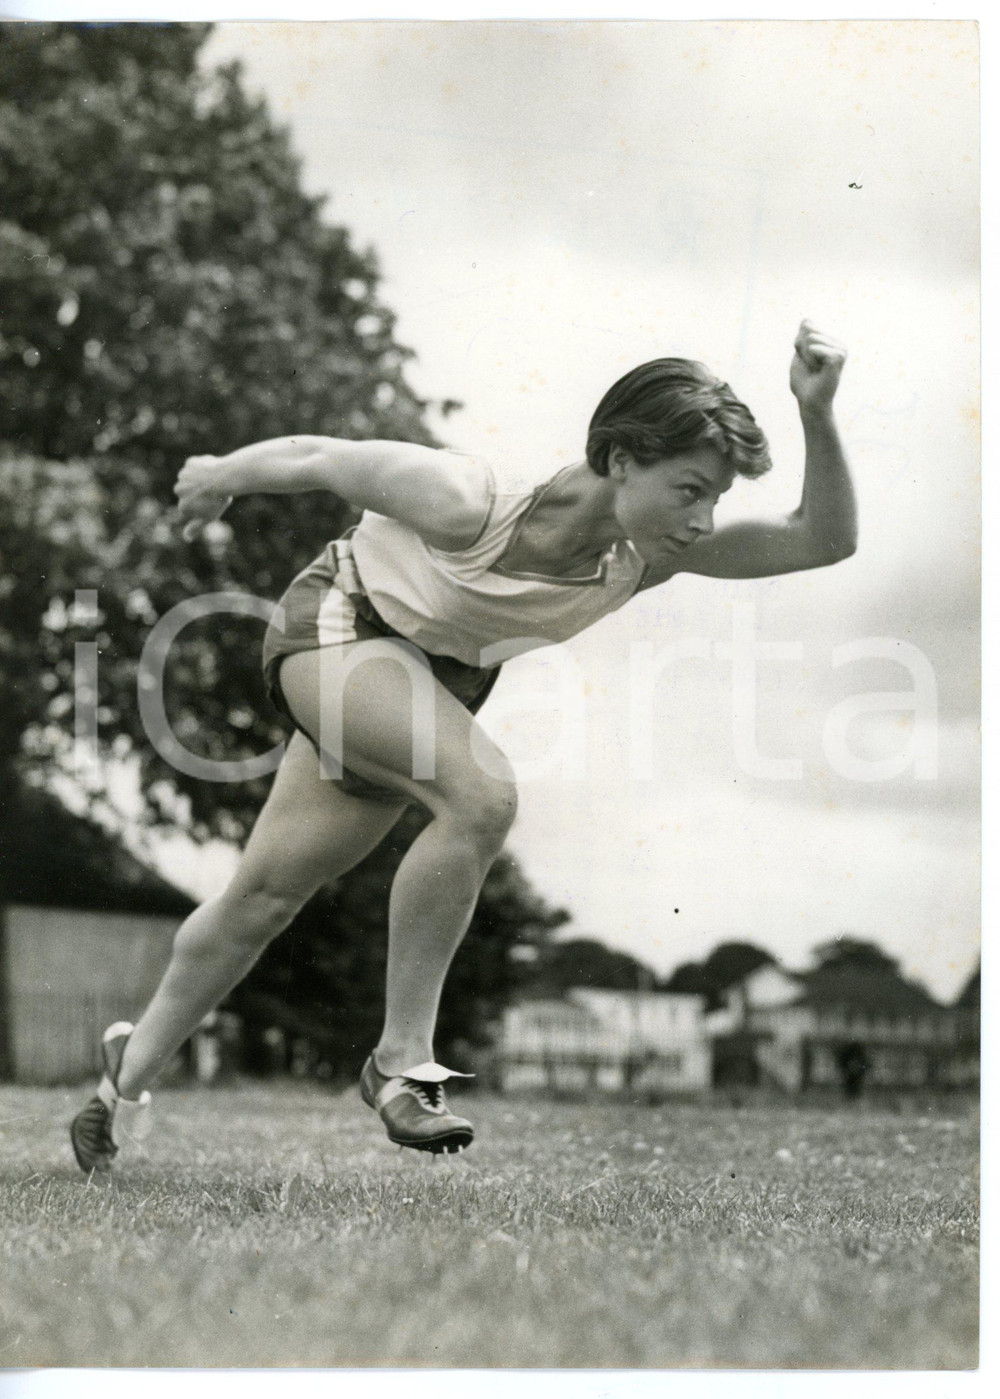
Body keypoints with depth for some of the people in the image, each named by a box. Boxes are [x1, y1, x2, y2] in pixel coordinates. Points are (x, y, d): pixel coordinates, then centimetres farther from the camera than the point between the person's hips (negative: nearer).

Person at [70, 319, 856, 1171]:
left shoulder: (648, 557, -22)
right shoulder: (466, 505, -37)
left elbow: (825, 540, -21)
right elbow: (322, 458, -21)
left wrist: (817, 418, -34)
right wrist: (223, 474, -4)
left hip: (439, 677, 6)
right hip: (337, 626, -6)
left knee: (268, 894, 11)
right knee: (482, 794, -32)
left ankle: (130, 1073, 29)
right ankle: (401, 1059, -19)